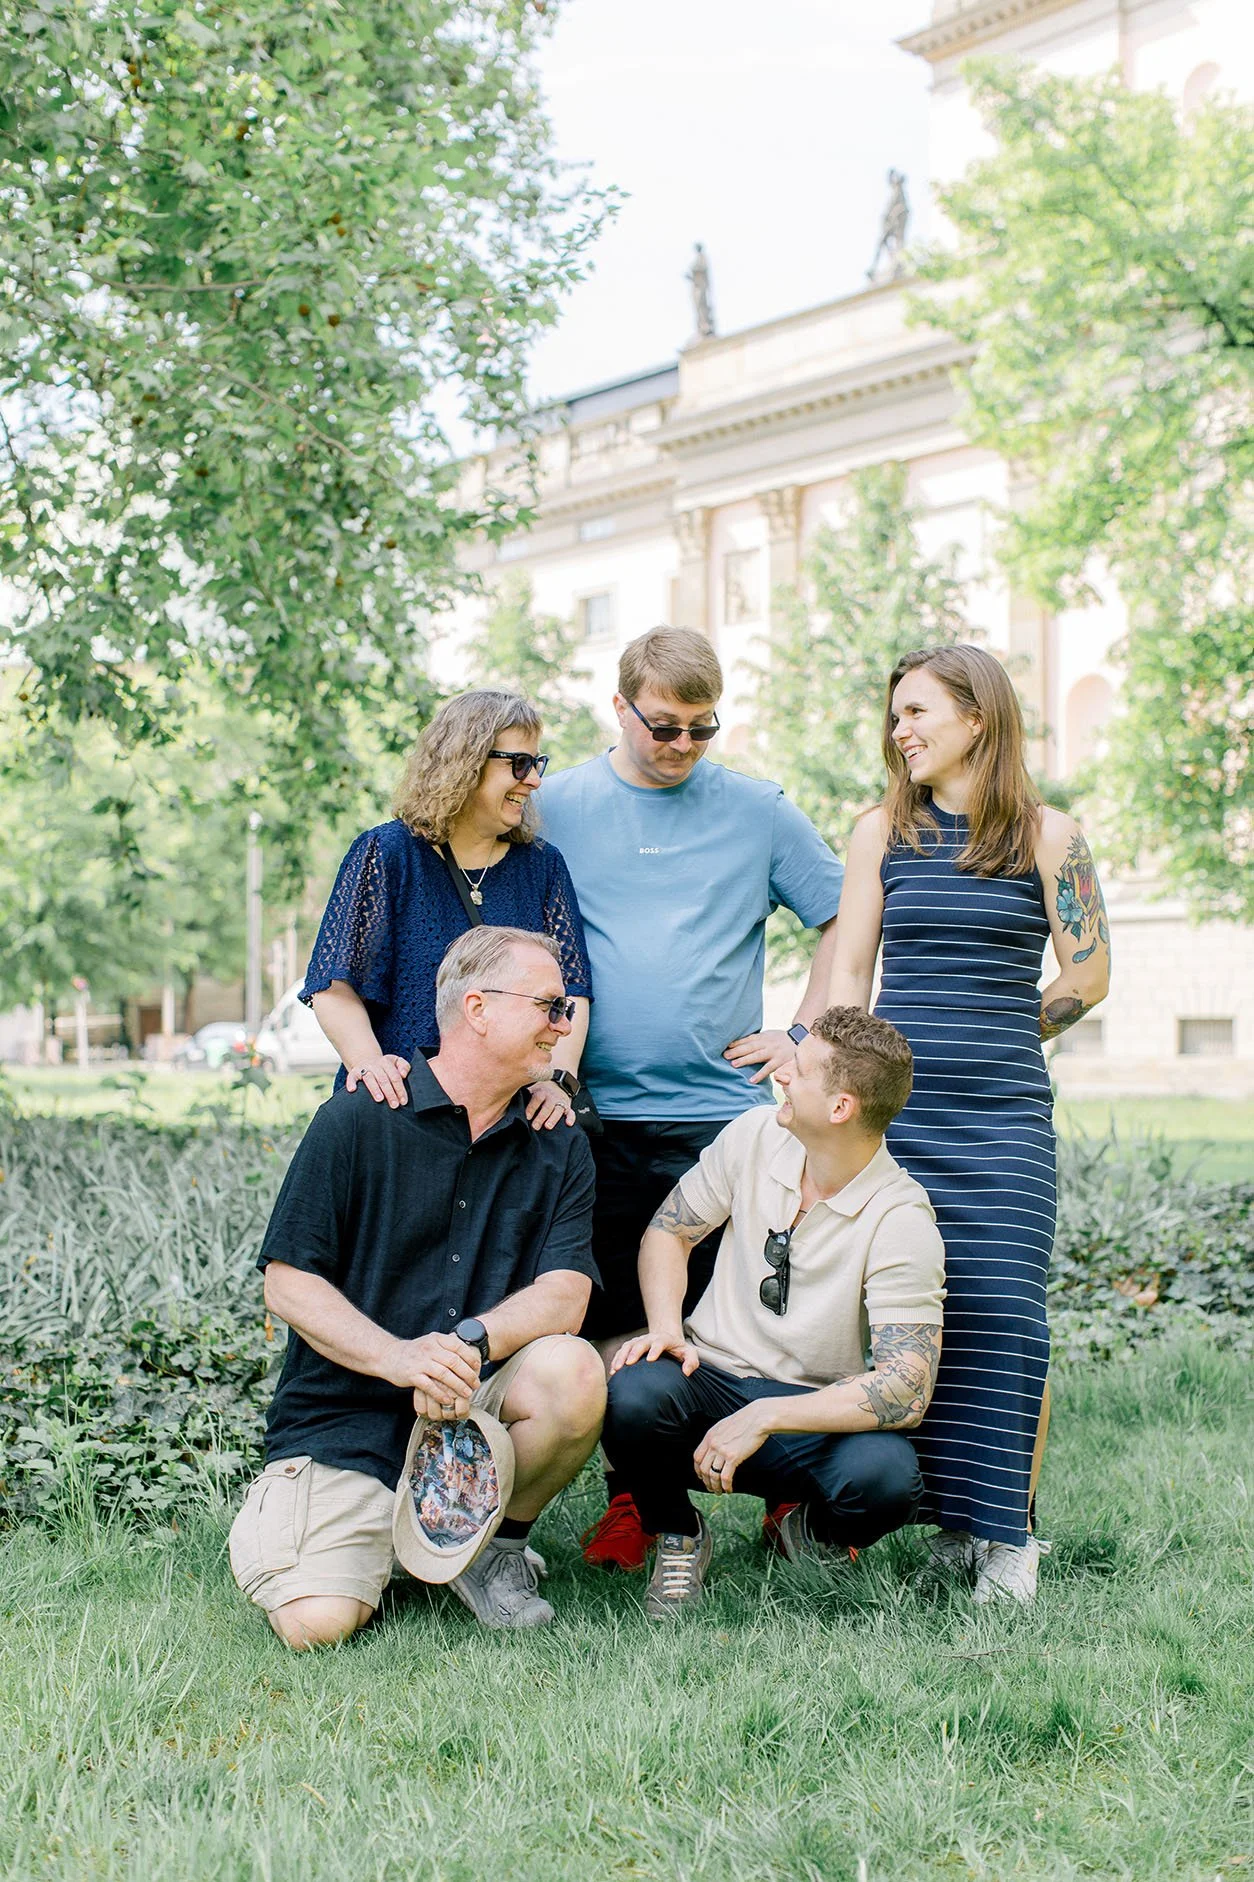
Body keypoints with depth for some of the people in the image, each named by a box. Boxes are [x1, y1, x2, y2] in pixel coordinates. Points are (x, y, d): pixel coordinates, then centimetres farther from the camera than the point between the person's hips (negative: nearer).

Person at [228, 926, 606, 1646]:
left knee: (574, 1373, -29)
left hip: (480, 1402, 3)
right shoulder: (359, 1120, -4)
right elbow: (288, 1284, -7)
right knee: (318, 1622, -23)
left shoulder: (559, 1148, 6)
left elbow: (565, 1295, -6)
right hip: (346, 1417, -3)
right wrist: (397, 1356, -24)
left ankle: (499, 1544, -1)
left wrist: (469, 1342, -27)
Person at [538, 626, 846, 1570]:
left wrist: (806, 1036, 5)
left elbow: (845, 920, 13)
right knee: (613, 1321, 5)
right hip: (600, 1113, 1)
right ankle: (634, 1495, 19)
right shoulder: (559, 808, 6)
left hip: (725, 1109, 0)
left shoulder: (759, 810, 6)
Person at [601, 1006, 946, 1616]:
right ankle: (677, 1537, 1)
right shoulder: (755, 1137, -4)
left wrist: (763, 1418, -29)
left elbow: (906, 1391, -23)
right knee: (635, 1394, -33)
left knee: (886, 1475, -35)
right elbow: (667, 1231, 10)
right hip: (710, 1378, 2)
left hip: (816, 1412, -2)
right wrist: (666, 1329, -9)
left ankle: (809, 1530, 5)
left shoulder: (901, 1219, -17)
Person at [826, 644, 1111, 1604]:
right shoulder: (884, 831, 11)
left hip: (1002, 1117, -2)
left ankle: (1008, 1532, 4)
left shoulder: (1048, 835, 3)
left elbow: (1089, 975, 6)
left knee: (1000, 1306, -7)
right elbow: (848, 973, 11)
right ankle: (949, 1522, 11)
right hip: (892, 1110, 2)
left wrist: (994, 1039, 7)